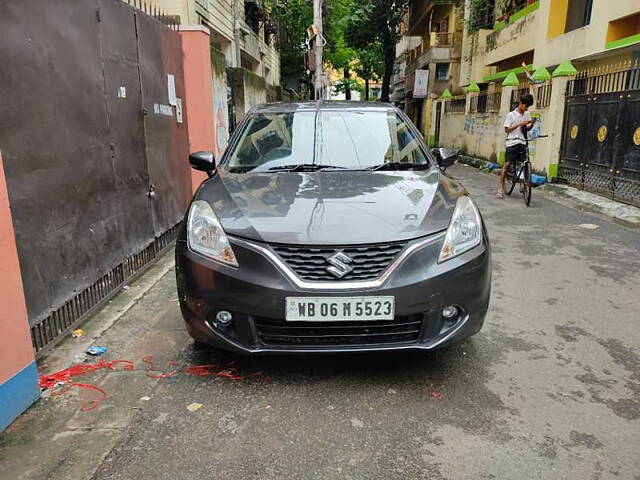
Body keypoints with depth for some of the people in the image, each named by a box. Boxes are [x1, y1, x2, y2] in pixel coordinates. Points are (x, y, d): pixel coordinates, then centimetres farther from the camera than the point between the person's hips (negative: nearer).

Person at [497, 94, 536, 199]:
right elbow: (507, 129, -5)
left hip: (522, 143, 4)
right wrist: (519, 124, -13)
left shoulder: (527, 114, 12)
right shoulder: (511, 114, -1)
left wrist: (532, 124, -2)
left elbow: (527, 129, 19)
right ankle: (501, 188, -5)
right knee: (507, 164, -8)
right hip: (512, 142, -4)